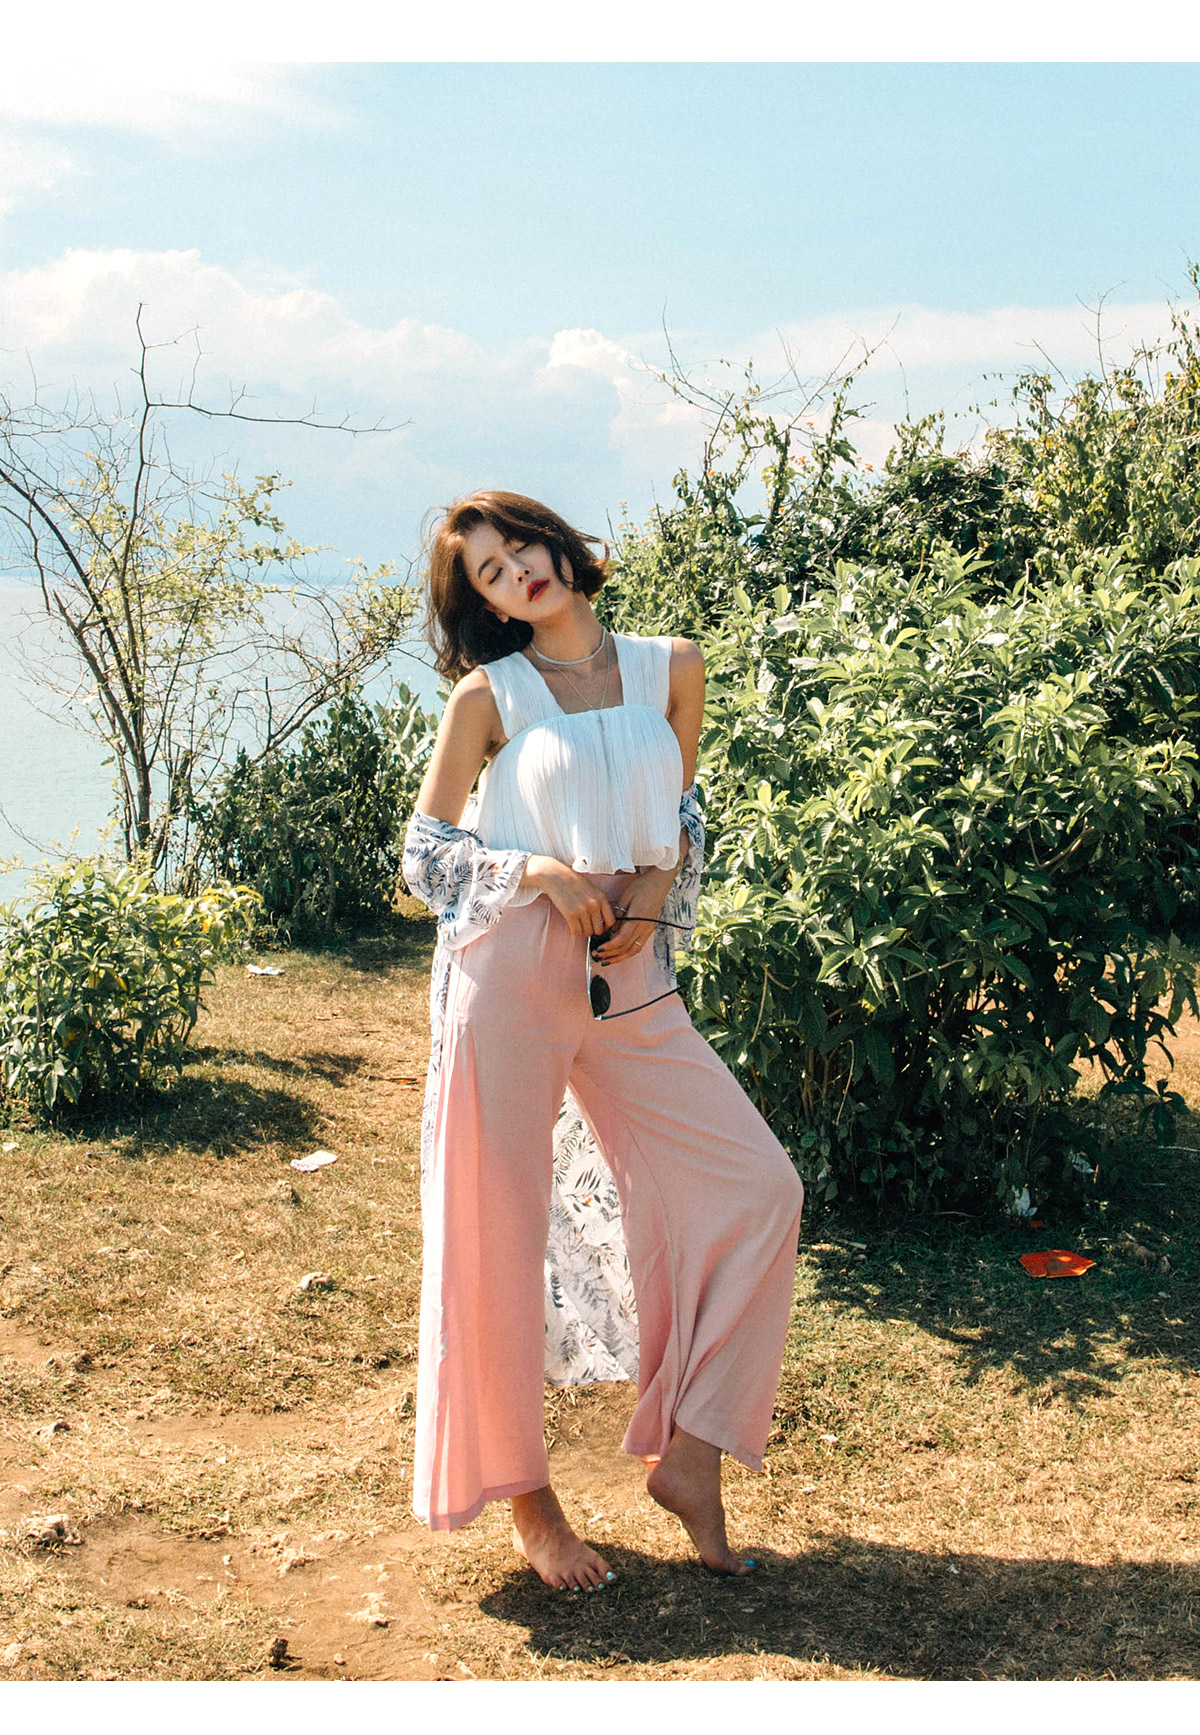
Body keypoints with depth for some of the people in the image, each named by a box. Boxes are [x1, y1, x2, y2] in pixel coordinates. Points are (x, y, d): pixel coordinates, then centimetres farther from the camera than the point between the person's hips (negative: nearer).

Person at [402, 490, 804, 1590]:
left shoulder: (671, 668, 9)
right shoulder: (487, 695, 1)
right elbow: (424, 850, 2)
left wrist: (656, 891, -1)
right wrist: (541, 869, -13)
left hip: (630, 982, 3)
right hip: (508, 972, -3)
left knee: (759, 1187, -4)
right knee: (500, 1232, 0)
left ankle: (688, 1454, 8)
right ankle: (526, 1497, 18)